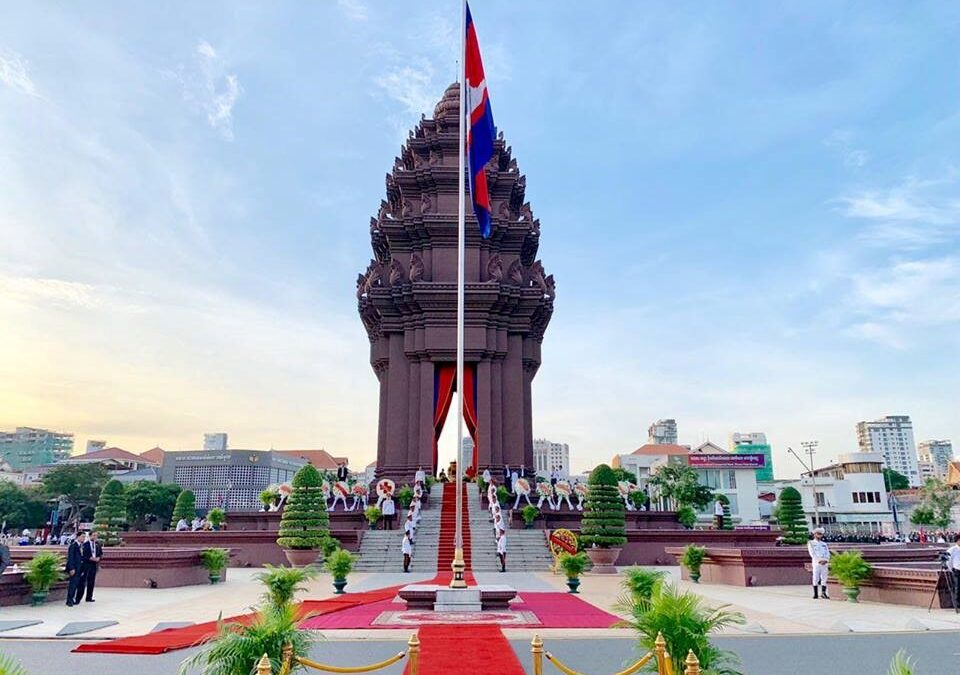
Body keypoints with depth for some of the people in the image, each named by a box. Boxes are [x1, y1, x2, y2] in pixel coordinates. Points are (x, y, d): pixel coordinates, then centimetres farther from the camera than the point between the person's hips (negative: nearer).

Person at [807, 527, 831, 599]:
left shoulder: (824, 544, 20)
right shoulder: (811, 543, 7)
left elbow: (827, 553, 9)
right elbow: (812, 553, -4)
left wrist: (825, 560, -10)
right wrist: (819, 560, -16)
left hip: (824, 563, 4)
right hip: (816, 563, -4)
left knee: (824, 578, -1)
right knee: (816, 578, -3)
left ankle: (824, 593, 1)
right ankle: (815, 594, 0)